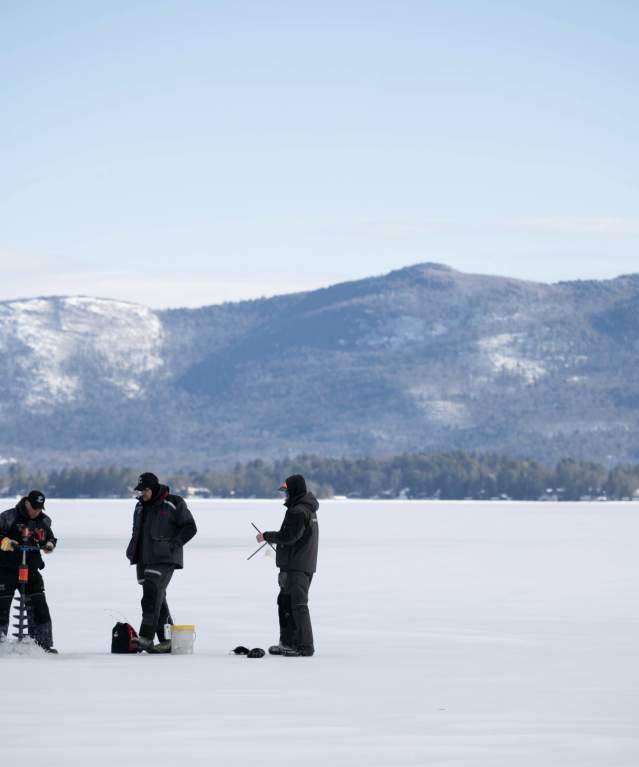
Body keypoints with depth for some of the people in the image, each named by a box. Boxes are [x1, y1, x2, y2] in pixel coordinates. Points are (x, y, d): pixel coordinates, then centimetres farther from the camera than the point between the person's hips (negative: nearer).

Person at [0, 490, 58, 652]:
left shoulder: (44, 521, 8)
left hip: (31, 570, 4)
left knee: (39, 607, 0)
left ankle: (45, 643, 6)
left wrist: (49, 544, -1)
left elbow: (49, 536, 22)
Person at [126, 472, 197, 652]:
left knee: (152, 595, -20)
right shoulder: (140, 506, 16)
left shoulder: (173, 504, -6)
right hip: (144, 560, 8)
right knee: (158, 599, 8)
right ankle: (166, 640, 12)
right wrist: (132, 550, 11)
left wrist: (173, 545, -14)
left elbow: (190, 528, -5)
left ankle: (146, 637, -28)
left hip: (164, 560, -8)